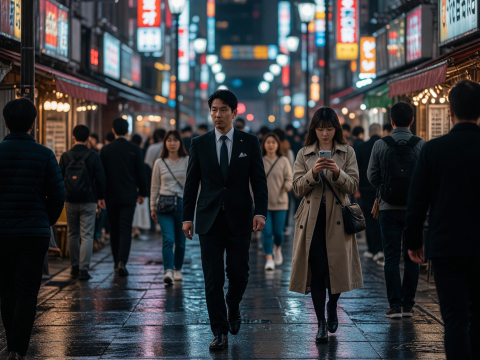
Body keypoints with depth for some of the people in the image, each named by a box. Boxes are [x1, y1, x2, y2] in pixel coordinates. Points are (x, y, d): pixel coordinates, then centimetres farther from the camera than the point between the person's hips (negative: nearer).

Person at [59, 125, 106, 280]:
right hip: (88, 201, -2)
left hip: (70, 201, 2)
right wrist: (101, 197, 9)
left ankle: (75, 267, 20)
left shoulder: (65, 156, -1)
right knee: (87, 235, -2)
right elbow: (100, 178, -3)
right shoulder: (93, 156, -6)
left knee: (73, 234, 15)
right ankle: (83, 269, -10)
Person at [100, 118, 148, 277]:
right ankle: (122, 262, -19)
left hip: (111, 196, 2)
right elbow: (141, 173, 0)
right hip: (128, 196, -1)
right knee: (126, 229, -3)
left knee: (114, 229, 12)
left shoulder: (105, 150, -1)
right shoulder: (134, 149, -4)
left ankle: (117, 263, 18)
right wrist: (142, 193, 11)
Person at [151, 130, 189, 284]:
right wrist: (152, 207, 11)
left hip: (182, 203, 0)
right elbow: (155, 187, 12)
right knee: (168, 239, -15)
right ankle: (168, 271, -21)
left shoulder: (187, 161, 3)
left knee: (180, 241, 9)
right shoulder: (159, 163, 7)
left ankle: (178, 269, 27)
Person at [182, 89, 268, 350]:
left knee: (239, 274, 4)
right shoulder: (199, 144, 6)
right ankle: (220, 333, 3)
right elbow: (191, 183, 8)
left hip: (239, 220, 0)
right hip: (209, 220, 0)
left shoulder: (249, 143, 3)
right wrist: (187, 217, 3)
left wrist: (261, 212, -11)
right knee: (213, 279, -3)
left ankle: (233, 308, 35)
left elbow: (259, 180, 1)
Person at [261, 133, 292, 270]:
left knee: (278, 231, 5)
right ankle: (269, 259, -5)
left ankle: (277, 249, 37)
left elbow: (290, 179, 1)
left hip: (280, 202, 1)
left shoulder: (284, 161, 2)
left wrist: (287, 186, -17)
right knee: (266, 231, -9)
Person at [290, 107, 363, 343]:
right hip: (312, 219, 0)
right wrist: (313, 173, -17)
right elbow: (297, 188, 1)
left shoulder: (347, 153, 6)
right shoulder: (304, 154, 7)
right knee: (317, 269, -4)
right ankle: (321, 323, 4)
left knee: (337, 266, 2)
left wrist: (338, 173, -19)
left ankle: (332, 306, 33)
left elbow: (353, 186, -1)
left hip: (337, 218, 0)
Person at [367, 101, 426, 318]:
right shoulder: (421, 145, -5)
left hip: (389, 208, 0)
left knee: (392, 258, 4)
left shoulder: (380, 145, -4)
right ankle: (408, 305, 9)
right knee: (412, 258, 8)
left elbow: (372, 175, 1)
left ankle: (395, 305, 1)